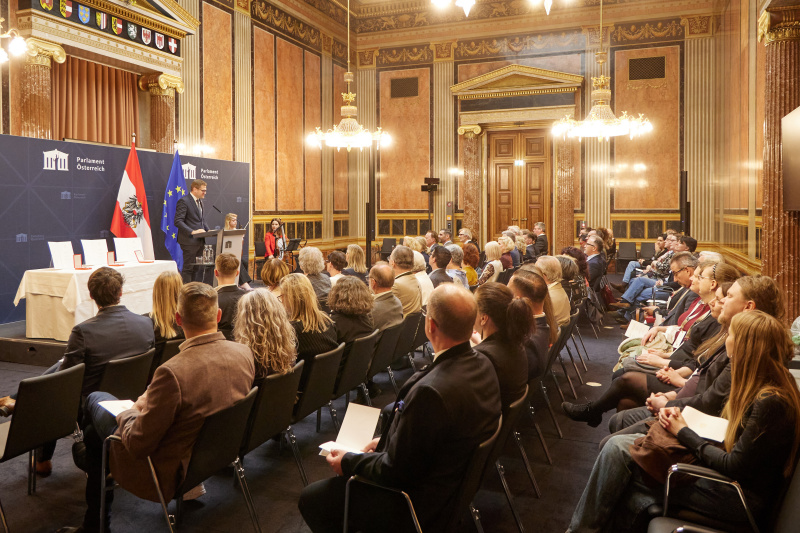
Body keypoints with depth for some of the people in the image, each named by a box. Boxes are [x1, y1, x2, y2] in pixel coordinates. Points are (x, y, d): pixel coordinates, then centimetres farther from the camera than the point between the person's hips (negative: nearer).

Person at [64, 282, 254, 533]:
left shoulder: (172, 373, -33)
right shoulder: (245, 354, -12)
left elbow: (137, 445, -23)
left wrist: (133, 410, -3)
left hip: (170, 473, -7)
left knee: (96, 399, 15)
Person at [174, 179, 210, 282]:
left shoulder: (200, 202, 18)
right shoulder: (184, 201, -10)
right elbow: (178, 221, -17)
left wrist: (208, 230, 6)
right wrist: (192, 232, -25)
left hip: (200, 241, 8)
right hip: (189, 241, -8)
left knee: (196, 268, 10)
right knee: (188, 268, -5)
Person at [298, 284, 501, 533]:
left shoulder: (431, 391, -37)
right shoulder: (483, 365, -8)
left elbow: (394, 472, -24)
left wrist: (348, 462, -8)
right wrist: (385, 441, 6)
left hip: (420, 503, -9)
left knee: (310, 499, 4)